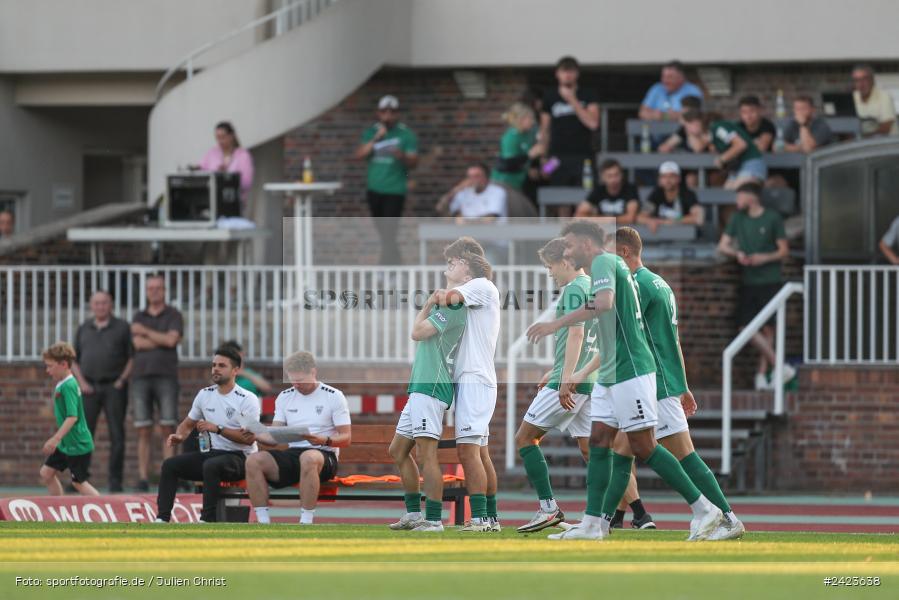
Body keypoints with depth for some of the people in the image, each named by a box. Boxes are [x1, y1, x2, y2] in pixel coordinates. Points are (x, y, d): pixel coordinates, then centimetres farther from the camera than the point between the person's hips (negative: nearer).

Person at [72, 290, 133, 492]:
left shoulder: (122, 328, 3)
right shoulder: (84, 330, 12)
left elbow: (133, 358, 2)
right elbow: (74, 360, 14)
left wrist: (122, 381, -10)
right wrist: (82, 383, -1)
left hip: (114, 387, -2)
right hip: (90, 389, 2)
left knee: (117, 436, -5)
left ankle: (115, 482, -2)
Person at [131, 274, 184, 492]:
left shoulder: (174, 316, 5)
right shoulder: (138, 318, 13)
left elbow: (172, 340, -13)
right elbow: (138, 344, -5)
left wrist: (145, 332, -4)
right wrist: (163, 340, -9)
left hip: (166, 378, -2)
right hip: (141, 377, 2)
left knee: (168, 431, -7)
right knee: (143, 432, -2)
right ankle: (143, 480, -2)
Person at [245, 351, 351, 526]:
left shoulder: (334, 396, 2)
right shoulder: (285, 397, 16)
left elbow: (346, 438, -2)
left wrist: (325, 440, -22)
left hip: (323, 454, -5)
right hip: (292, 453, 5)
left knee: (308, 458, -42)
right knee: (253, 461, -23)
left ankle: (306, 523, -39)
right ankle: (264, 524, -25)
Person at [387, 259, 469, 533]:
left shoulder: (455, 303, -10)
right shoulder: (445, 301, 20)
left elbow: (418, 332, -12)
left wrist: (427, 305, 2)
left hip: (432, 387, -11)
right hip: (420, 388, 11)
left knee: (426, 453, -12)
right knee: (398, 450, 15)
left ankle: (434, 520, -12)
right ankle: (414, 514, 19)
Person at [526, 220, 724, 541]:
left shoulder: (604, 262, -8)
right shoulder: (609, 265, 22)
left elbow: (603, 303, -29)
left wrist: (556, 324, -27)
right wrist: (584, 372, 31)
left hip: (630, 370, -10)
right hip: (611, 374, 10)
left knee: (643, 447, -9)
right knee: (599, 443, 5)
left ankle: (704, 510, -5)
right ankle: (594, 525, 3)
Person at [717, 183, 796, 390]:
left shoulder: (772, 218, -1)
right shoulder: (738, 218, 12)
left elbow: (784, 251, 0)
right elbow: (723, 246, 13)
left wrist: (765, 258, -16)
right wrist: (737, 254, -7)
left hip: (770, 281, -4)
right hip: (749, 282, 4)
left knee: (767, 327, -4)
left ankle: (762, 374, 1)